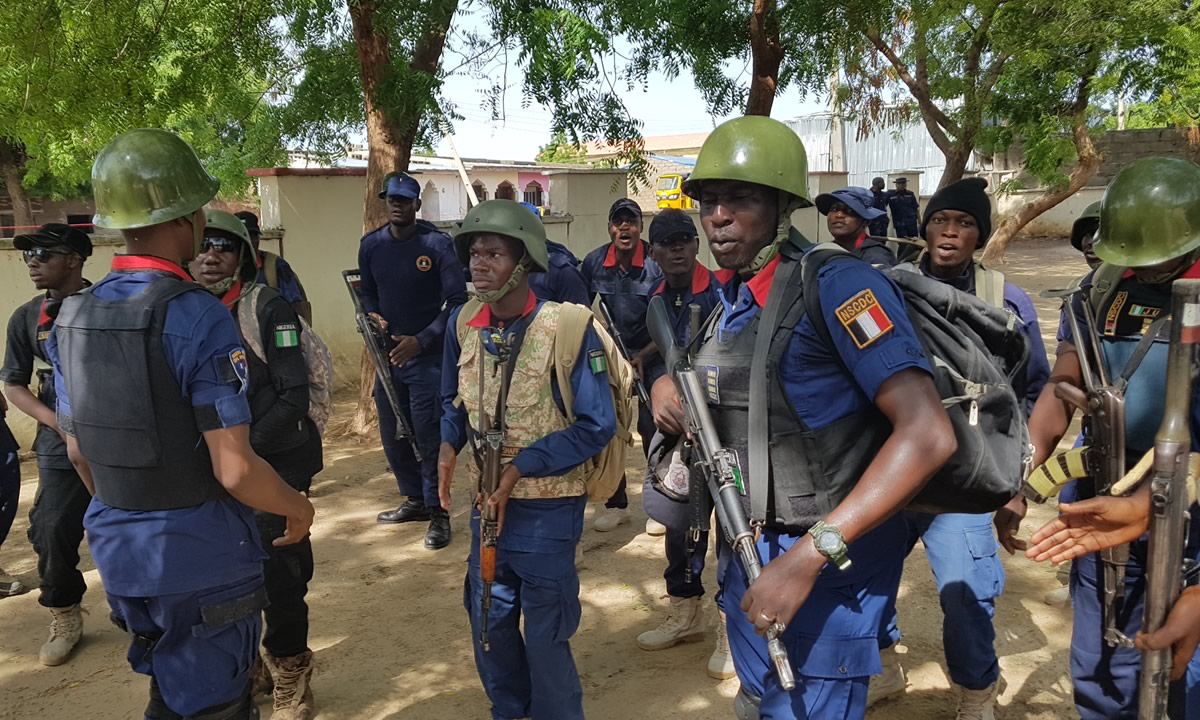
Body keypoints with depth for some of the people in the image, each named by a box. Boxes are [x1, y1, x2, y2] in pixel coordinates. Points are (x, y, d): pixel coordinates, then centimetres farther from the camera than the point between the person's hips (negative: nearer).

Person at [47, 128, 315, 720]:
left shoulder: (72, 318, 1)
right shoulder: (197, 316, -22)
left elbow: (77, 450, 10)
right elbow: (235, 471, -23)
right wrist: (297, 507, -5)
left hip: (117, 549, 7)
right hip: (201, 559, -6)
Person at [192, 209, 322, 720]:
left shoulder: (267, 308, -11)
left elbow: (294, 398, -14)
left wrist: (245, 447, -19)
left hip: (274, 466, -4)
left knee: (279, 575, 1)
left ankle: (289, 675, 23)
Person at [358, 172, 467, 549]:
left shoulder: (437, 244, -10)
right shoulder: (371, 245, 5)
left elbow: (457, 301, -11)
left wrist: (421, 340, -18)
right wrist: (372, 315, -7)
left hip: (428, 356, -5)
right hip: (388, 354, 6)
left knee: (428, 436, -5)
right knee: (392, 436, 14)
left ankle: (439, 513, 9)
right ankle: (415, 500, 33)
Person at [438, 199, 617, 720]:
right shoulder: (463, 324, -3)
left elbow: (596, 424, -16)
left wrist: (520, 467, -21)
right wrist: (448, 444, -8)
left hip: (547, 507, -6)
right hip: (488, 500, 6)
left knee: (544, 633, 7)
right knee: (488, 619, 19)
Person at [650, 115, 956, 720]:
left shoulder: (836, 283, -19)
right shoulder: (728, 298, 7)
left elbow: (927, 434, -27)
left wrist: (810, 555, -30)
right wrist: (667, 387, 0)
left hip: (827, 561, -8)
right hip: (749, 549, 8)